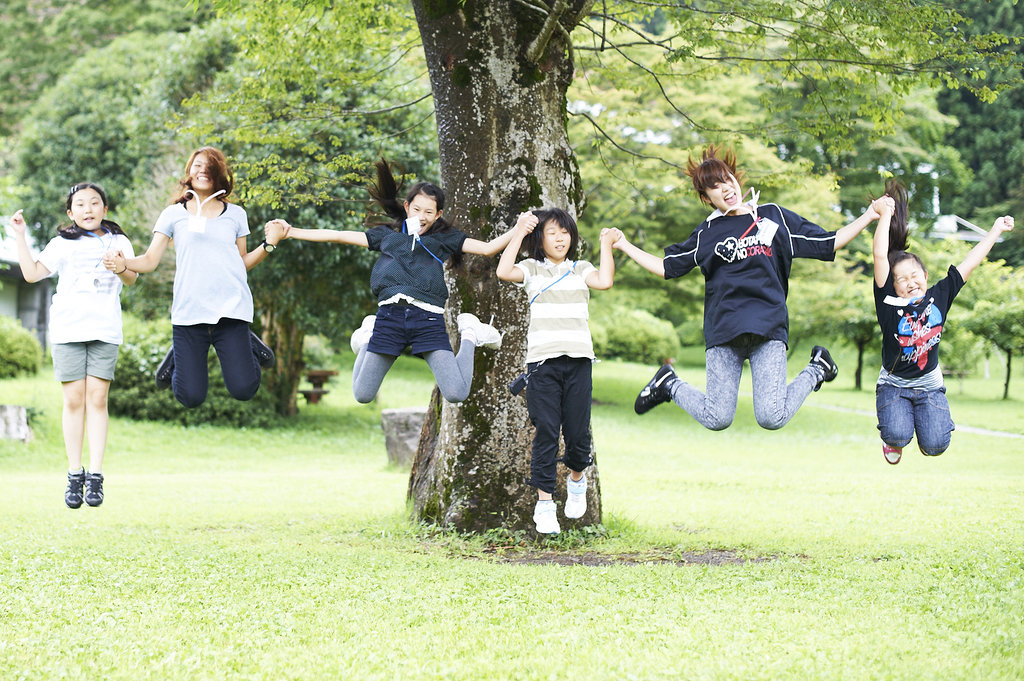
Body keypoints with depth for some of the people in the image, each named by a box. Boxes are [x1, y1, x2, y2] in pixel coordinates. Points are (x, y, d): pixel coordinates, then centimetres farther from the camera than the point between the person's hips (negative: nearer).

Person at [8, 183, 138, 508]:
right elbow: (32, 273, 4)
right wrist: (20, 237, 0)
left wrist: (120, 266, -22)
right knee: (74, 398, -3)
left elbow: (132, 279, -1)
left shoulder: (118, 242, 13)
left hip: (105, 329, 0)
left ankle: (95, 476, -7)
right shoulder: (62, 244, 13)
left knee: (97, 397, -6)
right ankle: (74, 475, 3)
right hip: (68, 329, 0)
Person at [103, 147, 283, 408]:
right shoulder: (174, 214, 11)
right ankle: (177, 356, 27)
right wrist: (123, 264, -16)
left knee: (243, 389, -13)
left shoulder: (235, 214, 15)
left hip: (231, 309, 1)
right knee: (191, 397, -5)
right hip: (188, 312, -1)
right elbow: (150, 260, 4)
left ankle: (248, 345, 19)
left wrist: (269, 244, 2)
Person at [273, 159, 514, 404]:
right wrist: (290, 232, 20)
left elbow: (487, 248, 14)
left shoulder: (444, 238, 19)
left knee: (456, 394, -16)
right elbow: (340, 236, 22)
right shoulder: (387, 234, 22)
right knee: (362, 394, 2)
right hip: (389, 315, 2)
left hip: (428, 318, -2)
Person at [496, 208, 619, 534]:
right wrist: (518, 233, -5)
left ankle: (577, 477, 32)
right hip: (543, 360, -1)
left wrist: (606, 245, 2)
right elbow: (504, 272, -10)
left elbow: (605, 281, -6)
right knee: (546, 431, -5)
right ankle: (544, 502, 1)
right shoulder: (532, 269, 10)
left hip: (578, 360, 1)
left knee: (578, 431, 1)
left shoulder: (581, 269, 14)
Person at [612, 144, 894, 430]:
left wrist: (869, 216, 12)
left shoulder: (774, 216, 13)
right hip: (723, 330, 1)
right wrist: (623, 245, 15)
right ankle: (669, 384, 26)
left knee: (772, 418, -14)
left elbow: (828, 244, 16)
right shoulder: (707, 234, 13)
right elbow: (666, 267, 18)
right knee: (717, 419, -4)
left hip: (768, 329, -1)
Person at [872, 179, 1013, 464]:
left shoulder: (939, 296, -4)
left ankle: (924, 426, 21)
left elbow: (970, 262, 1)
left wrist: (996, 230, 6)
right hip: (894, 384, -2)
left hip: (929, 385, 2)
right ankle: (894, 440, 14)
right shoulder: (889, 302, -13)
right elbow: (879, 256, -21)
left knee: (936, 445, -16)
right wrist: (886, 214, -18)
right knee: (898, 435, -25)